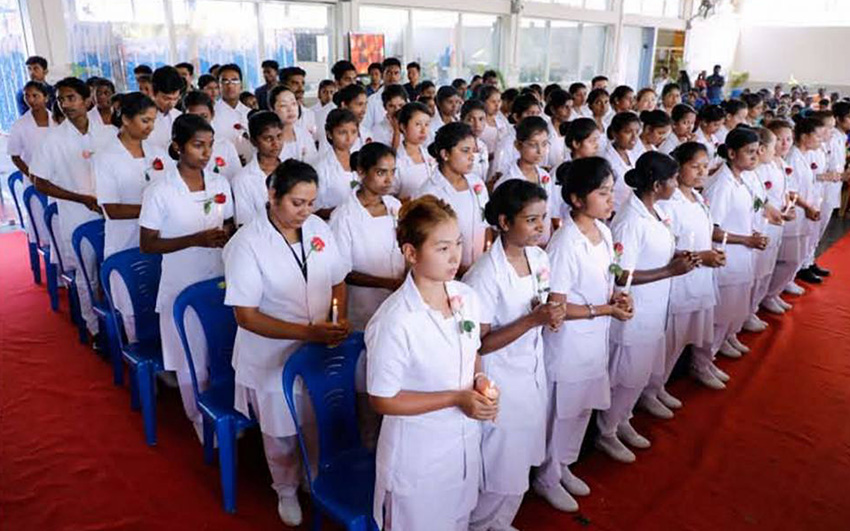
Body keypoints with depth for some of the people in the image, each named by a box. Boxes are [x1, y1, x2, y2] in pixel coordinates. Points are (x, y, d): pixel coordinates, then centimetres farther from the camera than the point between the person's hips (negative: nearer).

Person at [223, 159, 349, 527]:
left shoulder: (319, 229, -5)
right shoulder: (247, 244, -20)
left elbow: (337, 282, 7)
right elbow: (246, 316, -19)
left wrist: (340, 321, -13)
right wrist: (307, 331, -27)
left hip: (320, 350, 4)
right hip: (273, 356, -4)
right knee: (282, 432, 18)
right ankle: (286, 490, 46)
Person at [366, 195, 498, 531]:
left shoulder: (467, 297, -8)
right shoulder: (394, 322, -28)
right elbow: (382, 400, -21)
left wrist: (480, 381, -12)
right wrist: (456, 398, -24)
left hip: (465, 440, 6)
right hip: (417, 452, -6)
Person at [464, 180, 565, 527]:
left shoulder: (540, 258, -1)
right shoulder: (486, 275, -24)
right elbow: (478, 344, -20)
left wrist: (551, 317, -11)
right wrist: (533, 319, -27)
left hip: (532, 374, 7)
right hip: (500, 384, -7)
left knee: (518, 469, 21)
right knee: (502, 476, 7)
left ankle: (499, 523, 44)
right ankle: (477, 524, 34)